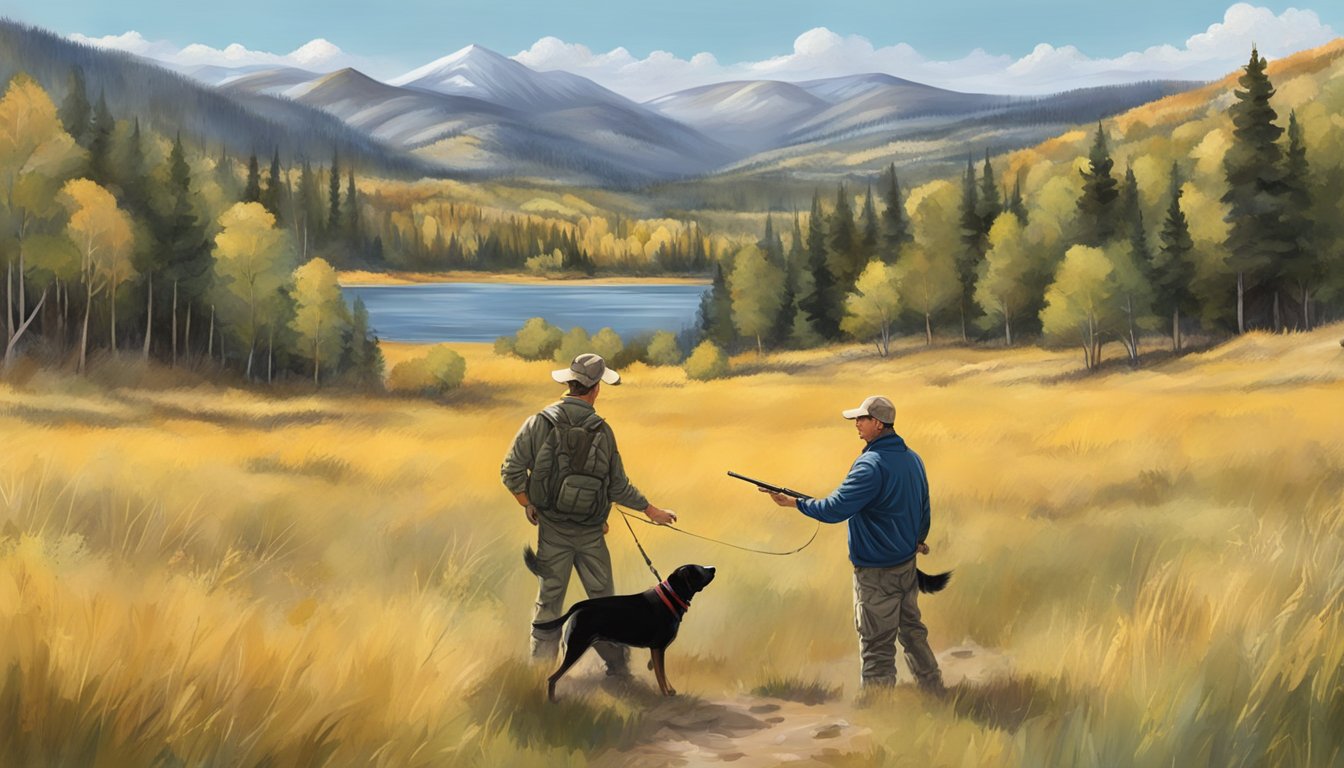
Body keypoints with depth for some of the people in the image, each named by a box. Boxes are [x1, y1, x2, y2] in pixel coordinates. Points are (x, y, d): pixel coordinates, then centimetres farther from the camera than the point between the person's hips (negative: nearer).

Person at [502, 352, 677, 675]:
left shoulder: (540, 423, -7)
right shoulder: (602, 430, -6)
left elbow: (512, 470, -9)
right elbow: (618, 487, 0)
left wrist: (528, 504, 5)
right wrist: (652, 510, 14)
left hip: (552, 529, 0)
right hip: (591, 530, 0)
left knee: (549, 600, 9)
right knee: (603, 599, 11)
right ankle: (619, 666, 20)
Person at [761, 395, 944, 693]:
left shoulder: (871, 465, -22)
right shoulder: (912, 459, 6)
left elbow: (834, 509, -25)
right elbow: (923, 506, 18)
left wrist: (793, 502, -15)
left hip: (877, 570, -9)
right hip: (907, 563, 9)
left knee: (877, 646, -1)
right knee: (912, 632, 21)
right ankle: (934, 693, 29)